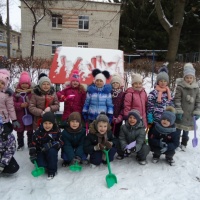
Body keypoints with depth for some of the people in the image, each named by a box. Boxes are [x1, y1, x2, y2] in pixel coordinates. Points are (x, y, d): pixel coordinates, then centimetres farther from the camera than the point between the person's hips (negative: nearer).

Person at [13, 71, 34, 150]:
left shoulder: (32, 91, -6)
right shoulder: (17, 92, -4)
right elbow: (13, 103, -6)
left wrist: (29, 104, -20)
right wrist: (20, 105, -19)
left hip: (30, 115, -1)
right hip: (19, 115, 1)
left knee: (30, 131, 13)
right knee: (19, 131, 15)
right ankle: (20, 144, 33)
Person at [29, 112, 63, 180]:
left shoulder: (56, 131, -10)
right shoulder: (38, 132, -9)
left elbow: (60, 142, -14)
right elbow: (33, 144, -4)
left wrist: (51, 144, -31)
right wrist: (32, 155, -13)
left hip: (52, 151, 0)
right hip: (41, 152, 0)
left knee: (51, 151, -35)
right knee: (41, 165, -24)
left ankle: (52, 171, -17)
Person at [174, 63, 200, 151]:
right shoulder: (180, 87, -11)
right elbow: (177, 100, -12)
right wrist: (178, 111, -15)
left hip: (190, 114, 4)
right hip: (181, 114, -3)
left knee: (186, 130, 15)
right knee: (178, 129, 7)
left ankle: (183, 144, 31)